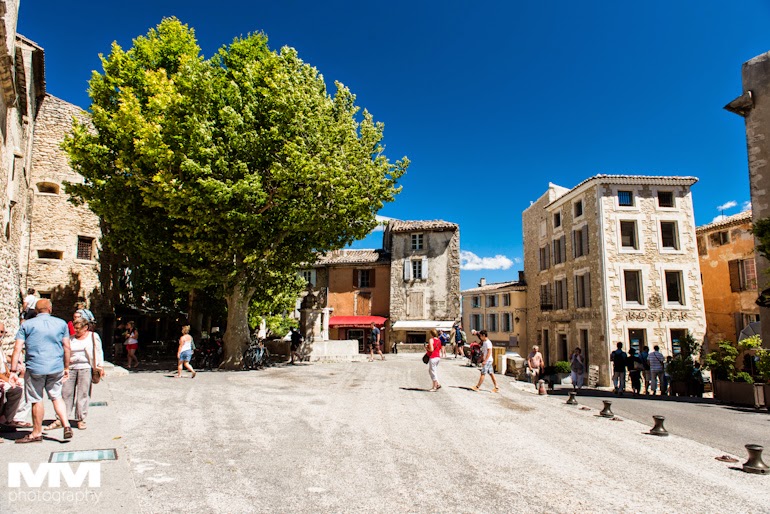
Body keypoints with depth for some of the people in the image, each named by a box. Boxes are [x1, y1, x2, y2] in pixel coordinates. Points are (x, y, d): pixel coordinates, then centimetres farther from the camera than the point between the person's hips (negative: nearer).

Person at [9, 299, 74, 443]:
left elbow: (17, 348, -4)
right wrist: (66, 368, 14)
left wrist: (13, 370, -2)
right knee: (56, 397, 14)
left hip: (35, 368, -2)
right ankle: (66, 426, 3)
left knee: (37, 400, 10)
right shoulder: (61, 323, 5)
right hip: (56, 368, 2)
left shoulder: (26, 325, 2)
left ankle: (37, 433, 21)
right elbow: (66, 347, 6)